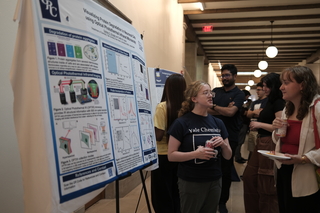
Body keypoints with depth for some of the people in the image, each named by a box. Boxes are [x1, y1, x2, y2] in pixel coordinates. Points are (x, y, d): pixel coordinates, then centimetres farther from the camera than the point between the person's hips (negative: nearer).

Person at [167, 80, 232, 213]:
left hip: (215, 181, 5)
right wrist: (195, 154, -25)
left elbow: (228, 156, 9)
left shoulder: (218, 123, 4)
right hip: (191, 183, -5)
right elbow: (171, 155, -12)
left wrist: (223, 144, -12)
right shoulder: (182, 123, -12)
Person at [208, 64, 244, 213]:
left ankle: (222, 201, 24)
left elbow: (231, 112, -18)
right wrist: (224, 110, -13)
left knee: (225, 170, 9)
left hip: (229, 137, -3)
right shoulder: (215, 91, 9)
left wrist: (214, 107, -8)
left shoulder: (239, 94, -3)